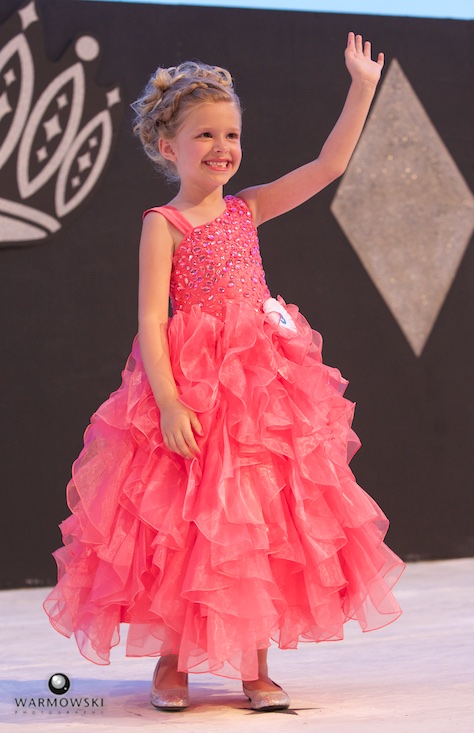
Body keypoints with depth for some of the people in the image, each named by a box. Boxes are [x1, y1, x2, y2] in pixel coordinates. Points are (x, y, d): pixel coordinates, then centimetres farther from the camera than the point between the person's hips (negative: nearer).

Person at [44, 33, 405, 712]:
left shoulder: (247, 208, 10)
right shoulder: (163, 224, -4)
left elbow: (328, 165, 8)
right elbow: (151, 321, -10)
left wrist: (363, 88, 3)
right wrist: (169, 402, -19)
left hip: (264, 378, 5)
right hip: (190, 382, -5)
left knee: (261, 521, 5)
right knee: (184, 524, 0)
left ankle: (255, 665, 16)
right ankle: (173, 661, 18)